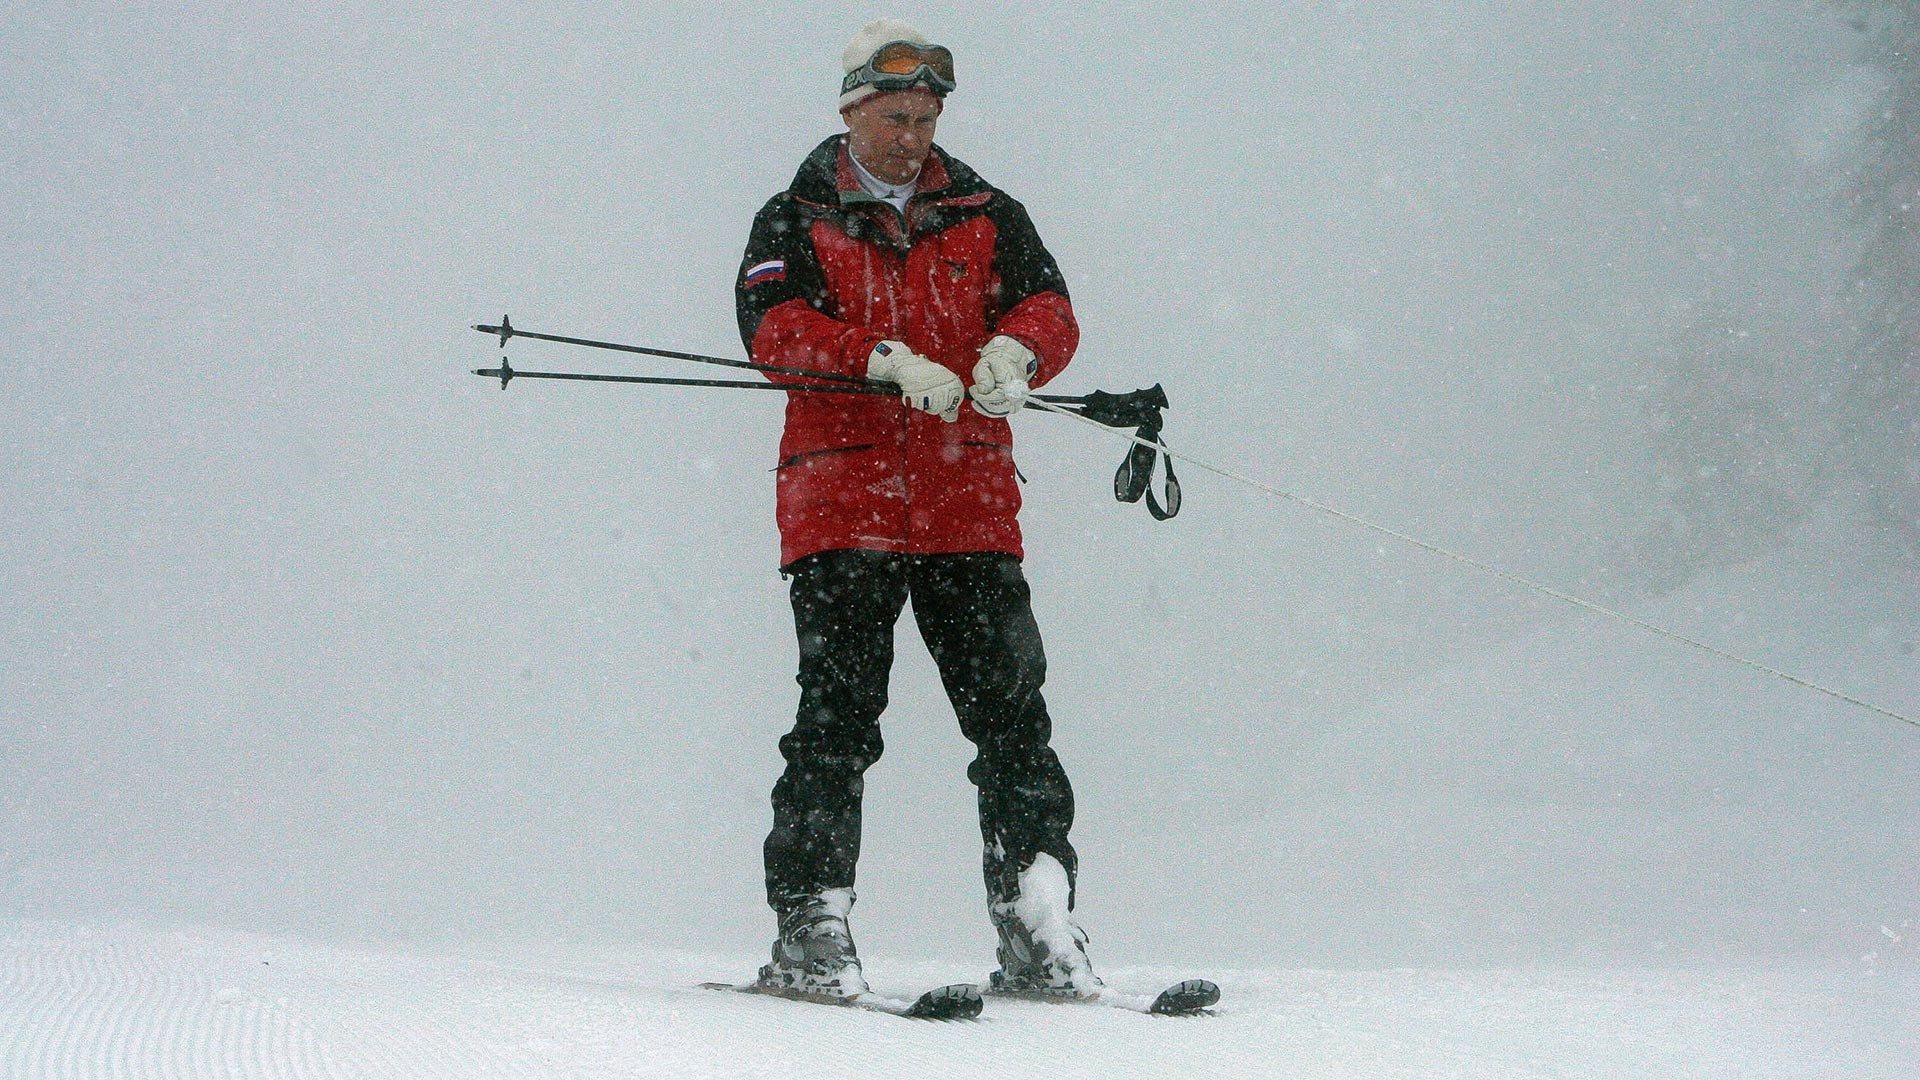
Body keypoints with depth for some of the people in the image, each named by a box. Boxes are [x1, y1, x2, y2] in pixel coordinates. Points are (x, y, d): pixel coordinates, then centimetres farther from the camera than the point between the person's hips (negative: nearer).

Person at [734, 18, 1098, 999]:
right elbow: (771, 325, -7)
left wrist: (1015, 349, -18)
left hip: (968, 504, 2)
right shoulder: (795, 221, 10)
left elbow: (1048, 304, 6)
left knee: (1010, 709, -3)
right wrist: (885, 360, -22)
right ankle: (810, 927, -3)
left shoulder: (986, 216, 18)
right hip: (841, 498, -2)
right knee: (836, 715, -7)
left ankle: (1038, 930, -1)